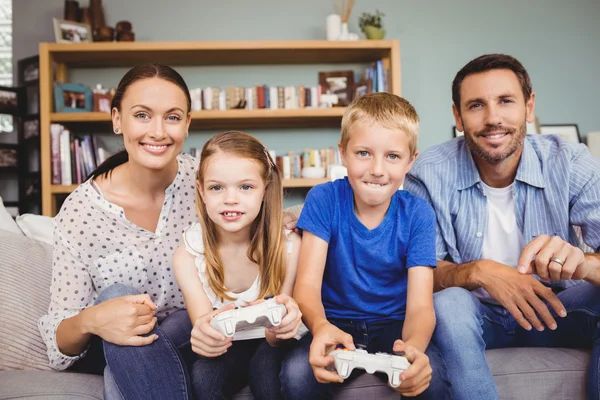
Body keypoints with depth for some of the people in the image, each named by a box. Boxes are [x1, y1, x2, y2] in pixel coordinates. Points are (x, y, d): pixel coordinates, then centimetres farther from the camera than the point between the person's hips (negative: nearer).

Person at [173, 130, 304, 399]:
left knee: (266, 364, -32)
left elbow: (274, 338, -17)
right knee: (203, 375, -30)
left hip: (269, 345, 0)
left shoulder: (287, 245, -18)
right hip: (225, 350, 1)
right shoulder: (188, 254, -14)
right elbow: (202, 322, -22)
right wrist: (205, 334, -48)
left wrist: (280, 324, -43)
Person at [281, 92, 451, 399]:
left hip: (394, 326, 1)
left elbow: (420, 305, -17)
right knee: (297, 373, -29)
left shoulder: (417, 215, -10)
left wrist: (413, 346, -42)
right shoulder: (323, 199, -11)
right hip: (335, 323, 0)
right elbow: (307, 284, -17)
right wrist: (320, 326, -42)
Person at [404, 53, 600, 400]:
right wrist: (477, 272, -34)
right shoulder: (430, 174, -14)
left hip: (553, 309, 2)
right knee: (448, 303, -33)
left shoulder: (571, 164, -13)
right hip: (474, 313, -1)